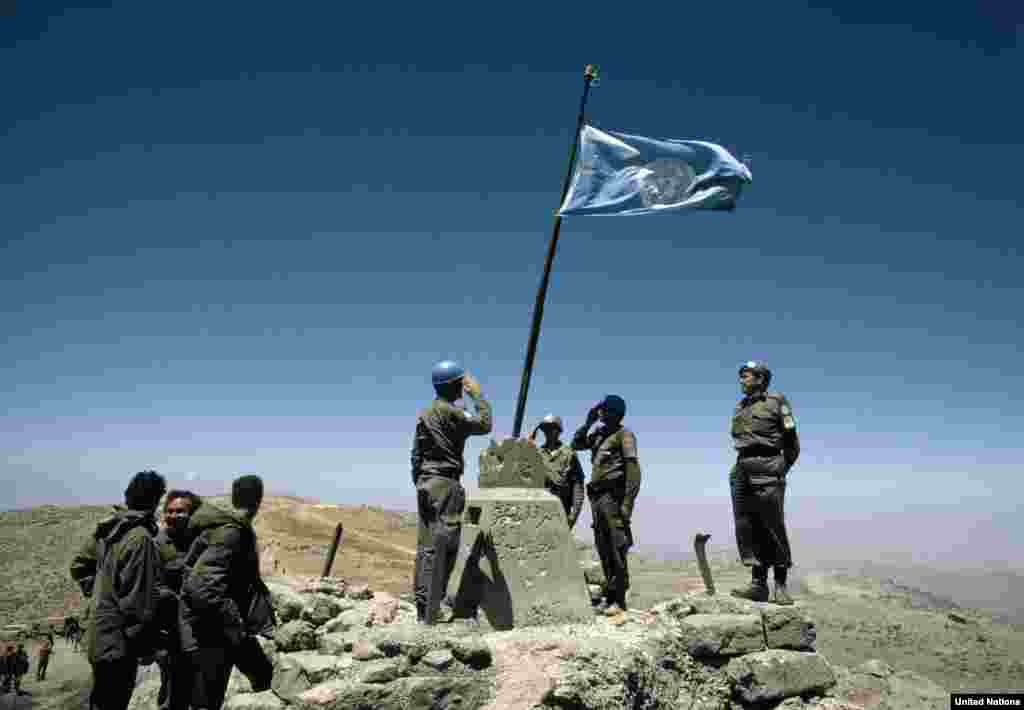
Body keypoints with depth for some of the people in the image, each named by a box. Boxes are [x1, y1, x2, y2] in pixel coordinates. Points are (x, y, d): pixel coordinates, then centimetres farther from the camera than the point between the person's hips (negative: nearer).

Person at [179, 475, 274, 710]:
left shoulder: (236, 530, 6)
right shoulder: (230, 534, -24)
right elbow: (201, 587, -31)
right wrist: (233, 625, -26)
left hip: (223, 627, 10)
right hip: (209, 633, -10)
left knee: (263, 676, 21)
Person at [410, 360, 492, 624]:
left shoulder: (424, 413, 14)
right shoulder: (450, 412, -12)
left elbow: (416, 455, 16)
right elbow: (484, 425, -10)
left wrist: (419, 484, 20)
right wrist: (477, 394, -1)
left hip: (426, 483, 9)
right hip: (445, 484, -9)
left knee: (425, 547, 10)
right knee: (439, 549, -6)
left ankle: (422, 608, 15)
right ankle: (431, 612, -4)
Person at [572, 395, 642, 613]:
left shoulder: (624, 435, -4)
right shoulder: (598, 434, 17)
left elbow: (633, 469, -11)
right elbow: (576, 444, 27)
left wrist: (628, 502, -20)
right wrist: (588, 422, 15)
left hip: (613, 495, -8)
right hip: (597, 497, 8)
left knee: (616, 549, -8)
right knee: (603, 550, 10)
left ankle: (619, 599, -4)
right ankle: (609, 596, 17)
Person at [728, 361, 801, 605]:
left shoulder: (776, 401, 0)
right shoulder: (740, 408, 17)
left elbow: (792, 443, 1)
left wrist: (780, 471, 4)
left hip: (766, 468, -6)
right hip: (742, 470, 6)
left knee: (773, 528, -3)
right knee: (747, 528, 3)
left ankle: (781, 587, 5)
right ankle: (758, 584, 8)